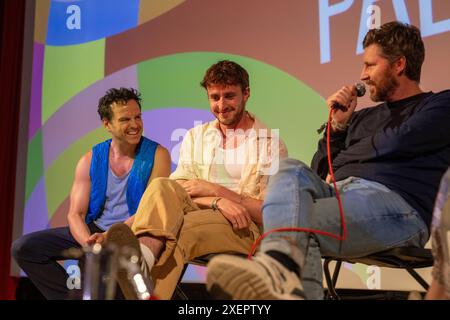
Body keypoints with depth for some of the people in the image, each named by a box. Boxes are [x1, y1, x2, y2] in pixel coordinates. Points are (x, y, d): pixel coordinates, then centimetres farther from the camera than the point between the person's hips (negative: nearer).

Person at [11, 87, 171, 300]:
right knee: (23, 248, -7)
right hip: (94, 231, 4)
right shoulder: (90, 160, 6)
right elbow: (75, 214, 1)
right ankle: (71, 295, -2)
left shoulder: (157, 155, -4)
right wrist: (88, 241, -22)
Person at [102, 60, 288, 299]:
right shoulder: (195, 137, 17)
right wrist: (217, 201, -19)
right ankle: (140, 257, -60)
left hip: (244, 229, -2)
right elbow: (178, 194, 3)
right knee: (162, 186, -31)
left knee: (183, 228, -36)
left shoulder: (271, 144, 6)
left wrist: (214, 189, -11)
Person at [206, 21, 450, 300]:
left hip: (395, 202, -5)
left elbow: (395, 143, -7)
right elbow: (319, 171, 26)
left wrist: (344, 160, 9)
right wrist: (338, 125, 13)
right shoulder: (363, 117, 31)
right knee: (291, 170, -27)